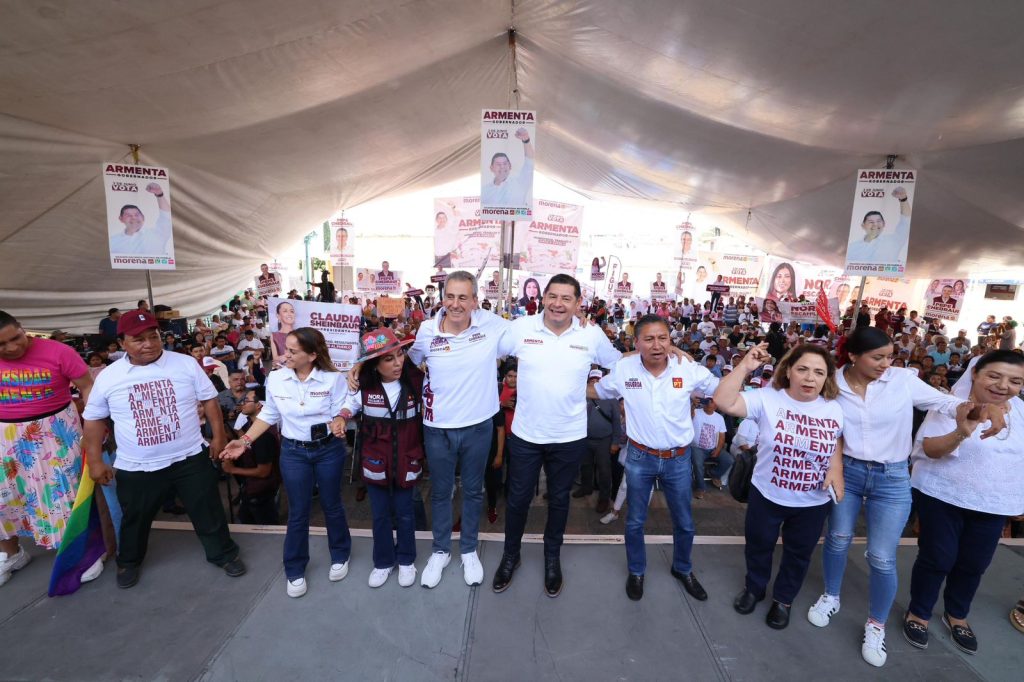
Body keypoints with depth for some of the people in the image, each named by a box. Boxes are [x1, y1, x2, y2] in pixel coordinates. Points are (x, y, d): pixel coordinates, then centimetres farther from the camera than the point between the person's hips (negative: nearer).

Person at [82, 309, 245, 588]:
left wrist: (218, 436, -1)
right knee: (135, 520, 22)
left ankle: (224, 554, 31)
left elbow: (209, 399, 0)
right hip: (137, 467, 1)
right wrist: (95, 461, 5)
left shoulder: (186, 364, -7)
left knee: (208, 512, 10)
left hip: (190, 458, -1)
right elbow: (94, 419, 6)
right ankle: (129, 562, 50)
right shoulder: (108, 377, -4)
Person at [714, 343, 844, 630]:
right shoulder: (767, 398, -19)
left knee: (798, 553, 22)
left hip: (813, 502, 2)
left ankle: (783, 599, 48)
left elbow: (839, 440, 8)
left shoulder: (834, 409, -8)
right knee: (759, 545, 20)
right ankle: (754, 587, 48)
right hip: (767, 495, -2)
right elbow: (723, 402, -31)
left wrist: (836, 467, -11)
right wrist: (744, 366, -34)